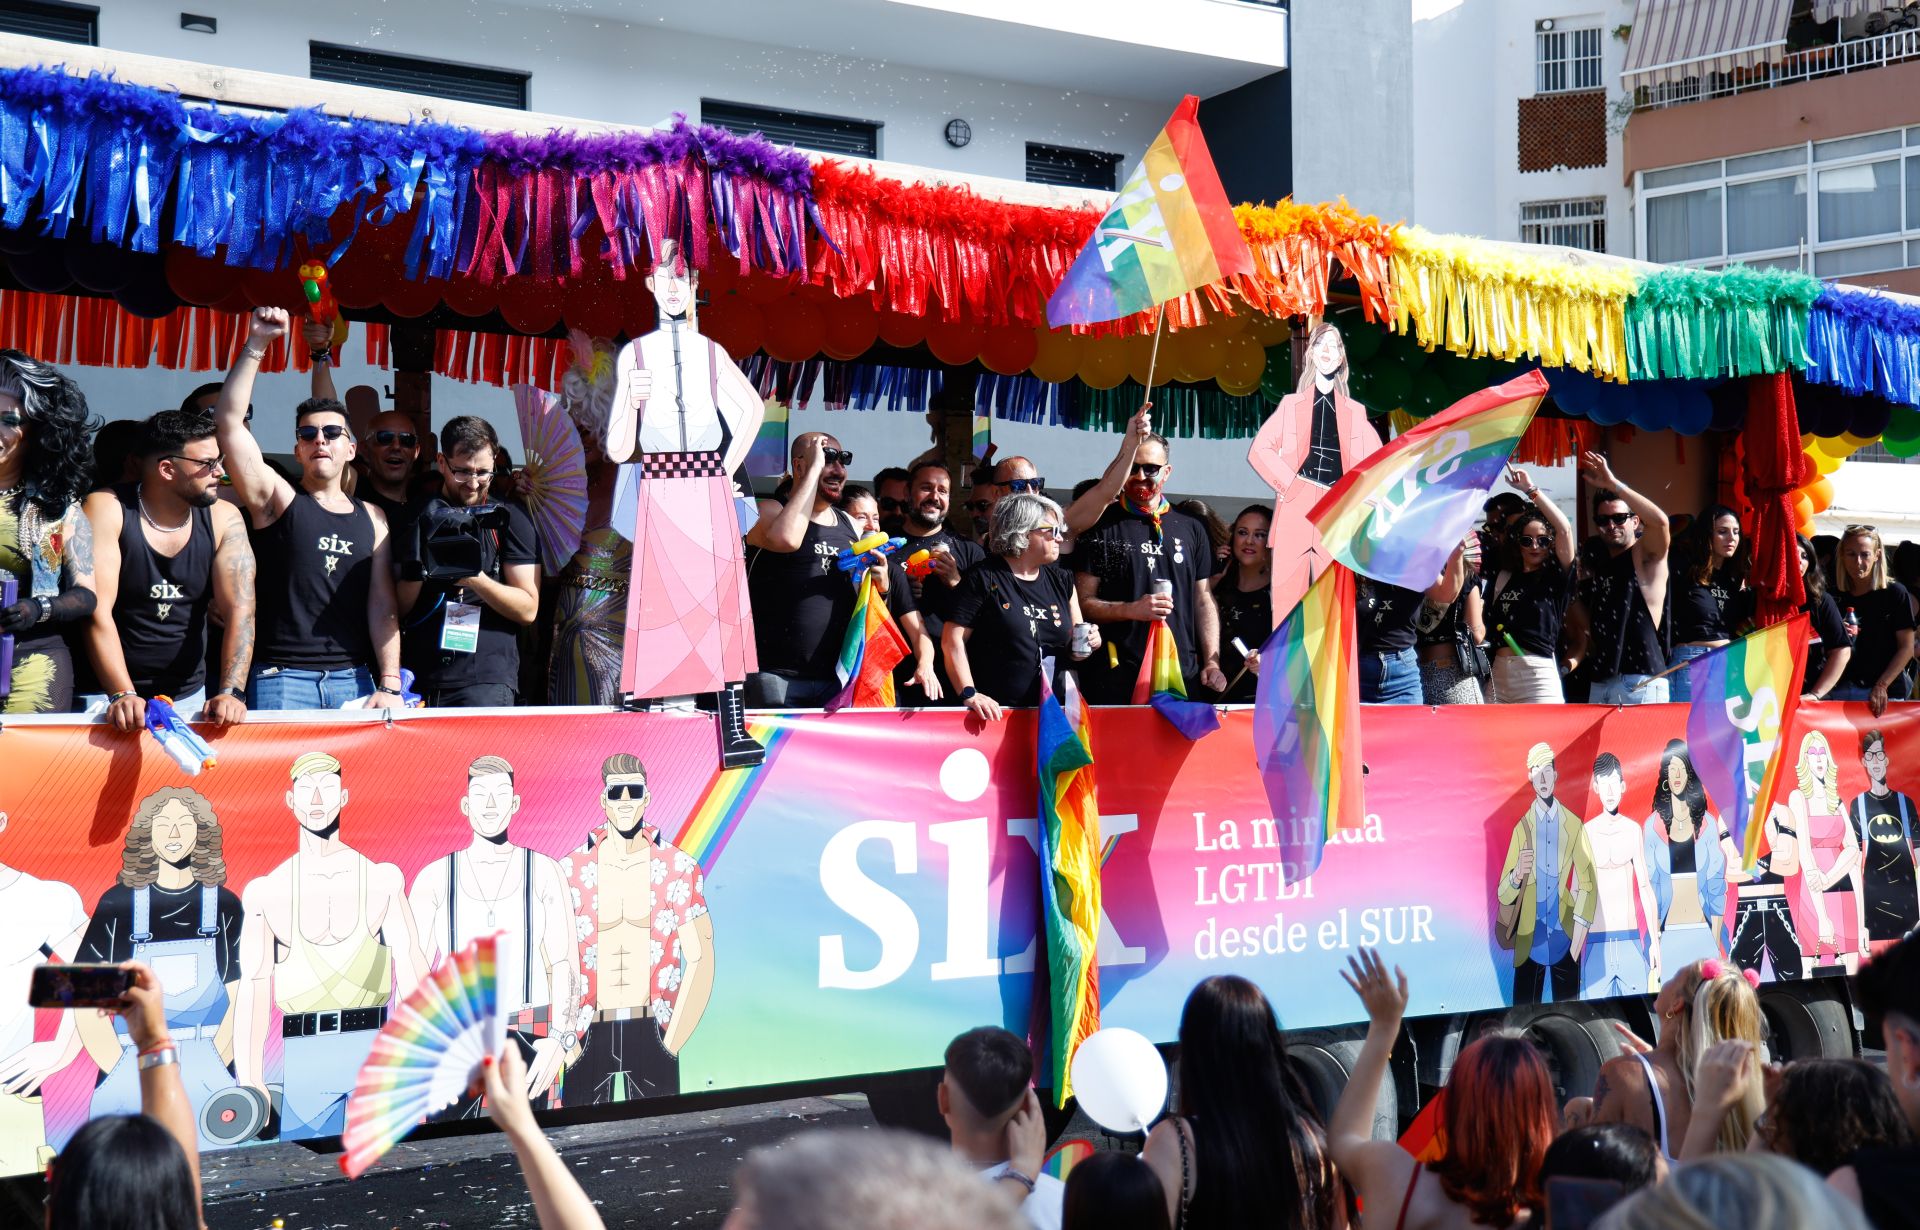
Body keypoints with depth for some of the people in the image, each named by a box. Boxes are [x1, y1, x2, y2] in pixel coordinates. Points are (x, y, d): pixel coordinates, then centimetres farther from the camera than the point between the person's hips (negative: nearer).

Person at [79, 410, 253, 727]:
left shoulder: (224, 520, -3)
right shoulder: (107, 510, -11)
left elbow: (240, 611, -10)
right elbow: (97, 611, -18)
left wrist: (232, 692, -25)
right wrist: (123, 695, -30)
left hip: (188, 697, 3)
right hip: (106, 697, -3)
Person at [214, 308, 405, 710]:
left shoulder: (372, 519, 13)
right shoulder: (278, 499, 5)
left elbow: (382, 605, 8)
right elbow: (229, 422, -5)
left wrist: (389, 685, -2)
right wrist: (256, 344, -10)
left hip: (354, 678, 3)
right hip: (281, 678, -3)